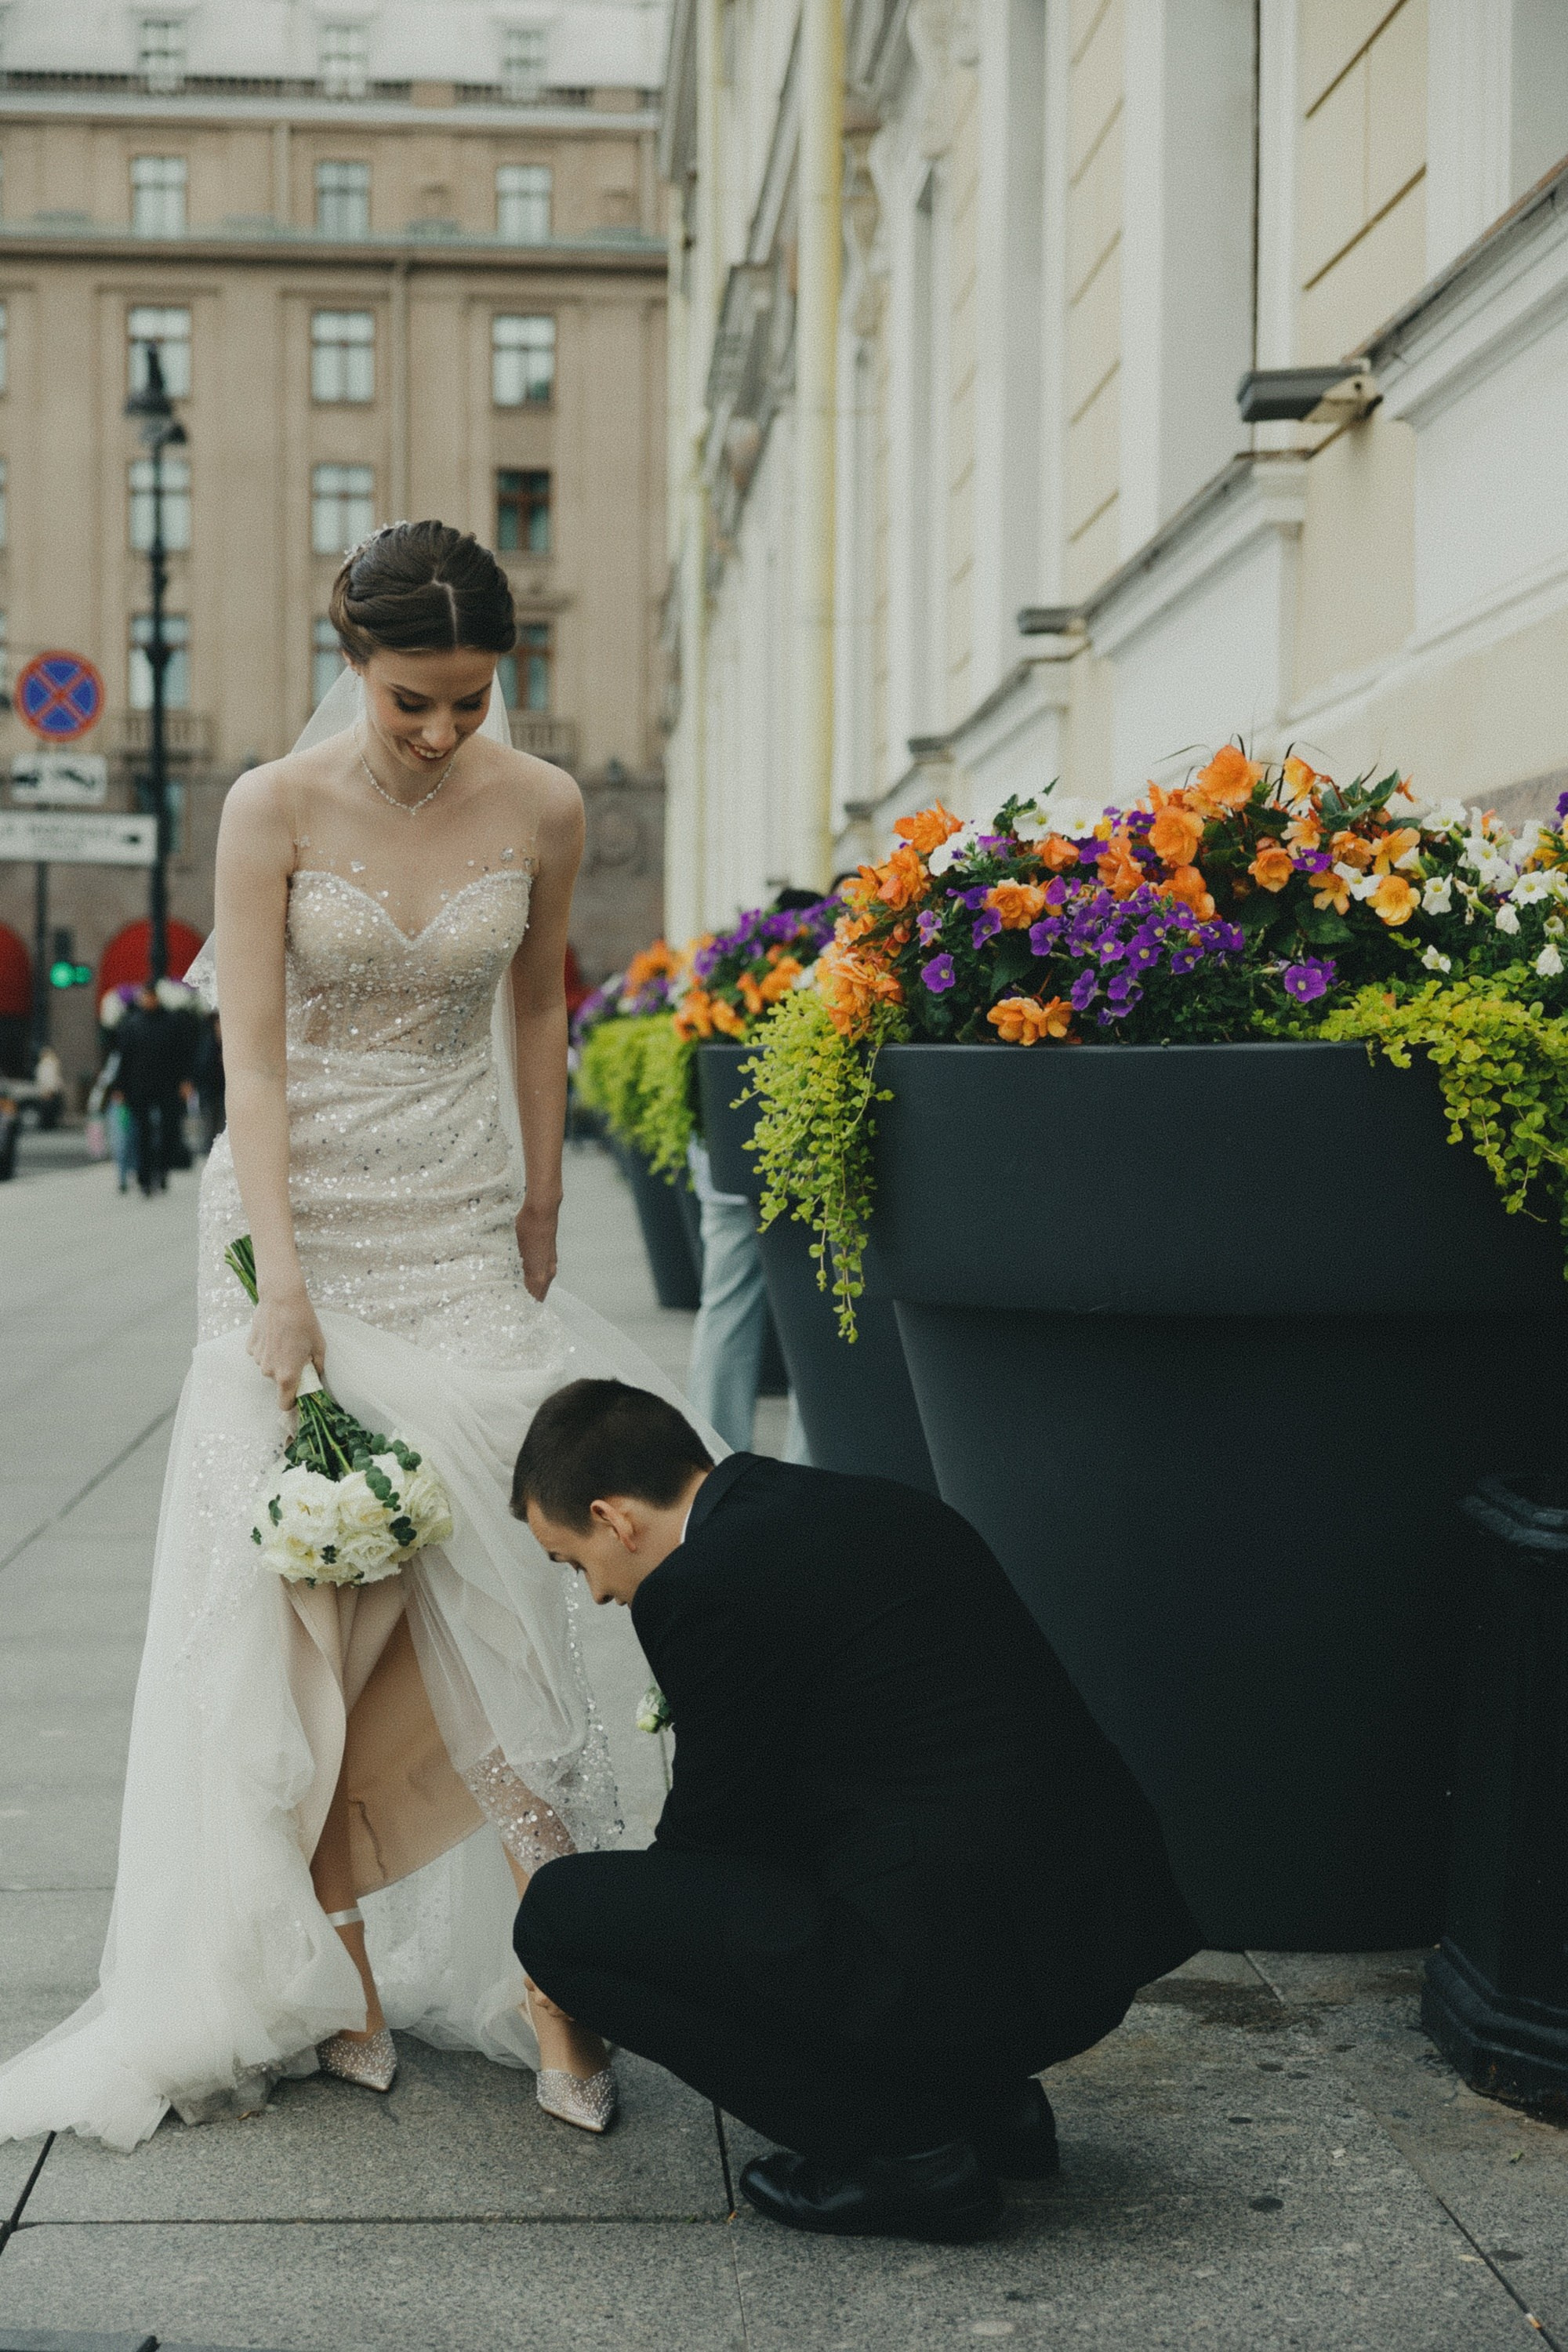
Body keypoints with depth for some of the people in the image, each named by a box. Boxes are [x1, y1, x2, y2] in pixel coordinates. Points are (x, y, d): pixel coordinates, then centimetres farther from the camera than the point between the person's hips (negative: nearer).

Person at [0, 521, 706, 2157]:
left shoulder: (541, 809, -2)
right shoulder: (273, 809, -8)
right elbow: (251, 1057, -11)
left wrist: (539, 1219, 16)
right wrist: (282, 1283, -18)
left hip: (458, 1223, 1)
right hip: (296, 1210, -1)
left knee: (479, 1570, -7)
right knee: (298, 1581, -1)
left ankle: (550, 1983, -3)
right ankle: (331, 1978, 7)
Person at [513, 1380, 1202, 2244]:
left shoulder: (694, 1588, -10)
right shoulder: (878, 1503, 15)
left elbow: (715, 1811, 3)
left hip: (961, 1970, -9)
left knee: (560, 1908, -1)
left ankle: (898, 2146, 1)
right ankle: (981, 2096, 20)